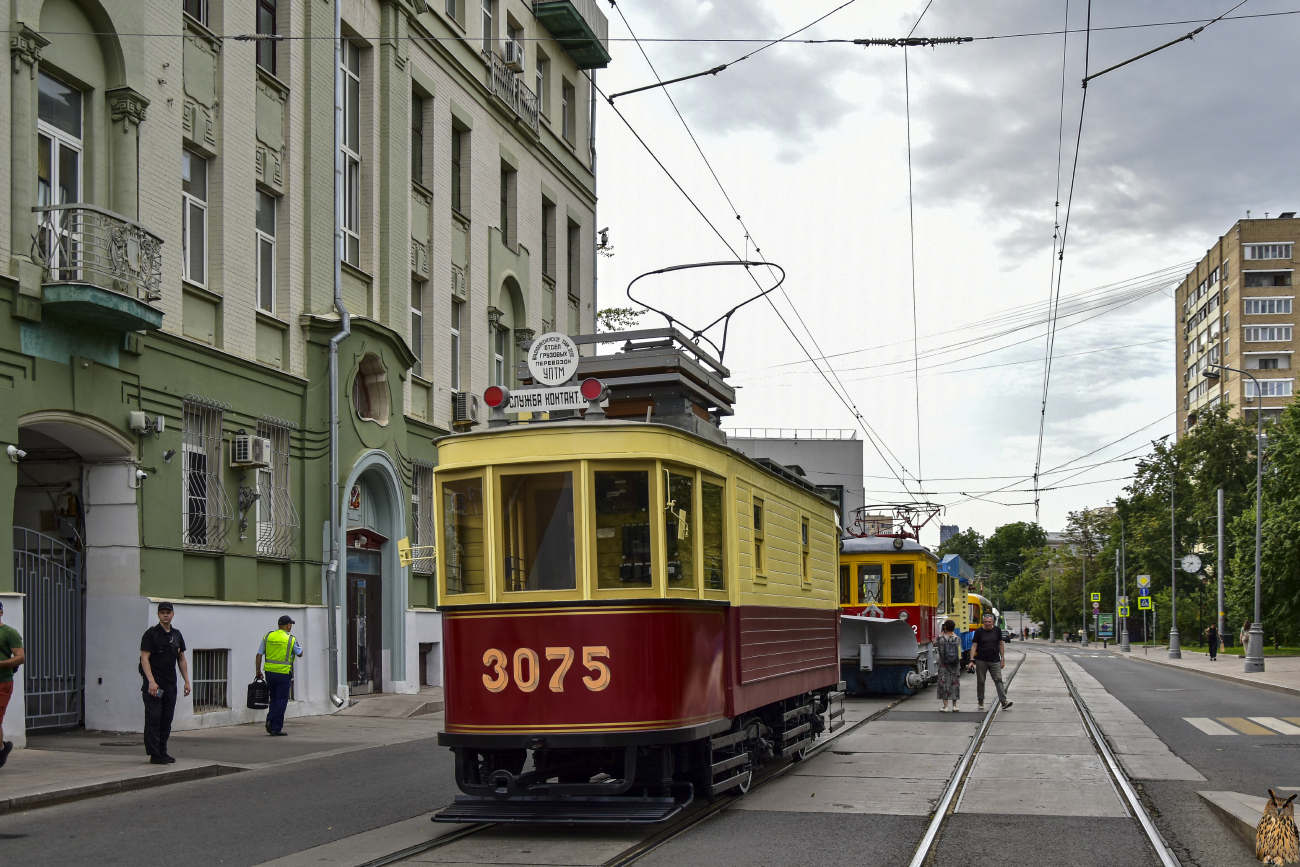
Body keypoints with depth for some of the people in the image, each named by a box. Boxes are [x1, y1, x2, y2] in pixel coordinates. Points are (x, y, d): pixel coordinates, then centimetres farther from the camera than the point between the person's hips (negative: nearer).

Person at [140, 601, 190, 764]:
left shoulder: (177, 635, 13)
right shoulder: (151, 633, -7)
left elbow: (182, 659, 18)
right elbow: (144, 658, -13)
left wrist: (187, 681, 10)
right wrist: (151, 681, -22)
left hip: (170, 684, 7)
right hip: (154, 685, -6)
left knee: (166, 720, 9)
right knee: (153, 719, -6)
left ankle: (163, 752, 16)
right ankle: (154, 755, -5)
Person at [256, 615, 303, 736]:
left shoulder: (267, 637, 4)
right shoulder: (291, 639, -7)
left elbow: (259, 655, 4)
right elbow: (300, 654, 6)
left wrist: (258, 671, 13)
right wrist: (298, 645, 26)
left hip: (270, 672, 4)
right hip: (283, 673, -4)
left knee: (274, 698, 21)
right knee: (281, 700, 2)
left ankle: (270, 720, 3)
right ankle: (276, 728, 3)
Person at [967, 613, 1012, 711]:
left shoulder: (997, 630, 6)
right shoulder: (979, 631, -1)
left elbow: (1001, 644, 12)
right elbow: (974, 646, -1)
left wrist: (1003, 658, 8)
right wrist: (971, 660, -8)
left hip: (995, 661, 1)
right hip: (981, 661, -1)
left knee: (998, 680, -9)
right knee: (980, 681, 6)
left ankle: (1003, 701, -14)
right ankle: (981, 702, 17)